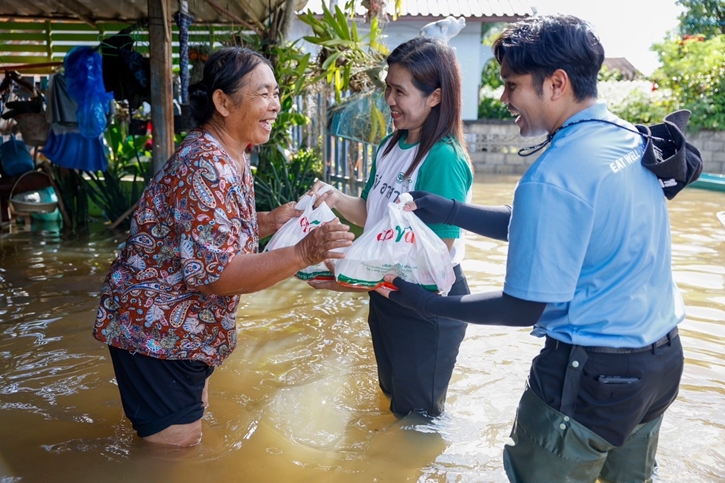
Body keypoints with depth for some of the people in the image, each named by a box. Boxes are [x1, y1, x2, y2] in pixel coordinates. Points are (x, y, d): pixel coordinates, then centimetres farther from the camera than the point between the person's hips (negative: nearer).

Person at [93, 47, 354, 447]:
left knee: (193, 425, 26)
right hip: (156, 332, -10)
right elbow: (213, 273, -33)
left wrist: (268, 222, -2)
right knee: (176, 446, 4)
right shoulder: (205, 168, -28)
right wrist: (303, 253, -39)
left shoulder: (232, 157, 3)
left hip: (187, 330, 10)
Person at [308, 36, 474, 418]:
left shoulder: (444, 159, -25)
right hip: (385, 293, 9)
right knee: (391, 395, 30)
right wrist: (337, 200, -11)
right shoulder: (390, 146, 2)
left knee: (417, 414, 14)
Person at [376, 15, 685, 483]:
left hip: (594, 374, -8)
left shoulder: (552, 177, -25)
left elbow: (523, 309, -18)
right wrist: (449, 211, 6)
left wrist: (428, 303, -10)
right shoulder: (629, 138, 1)